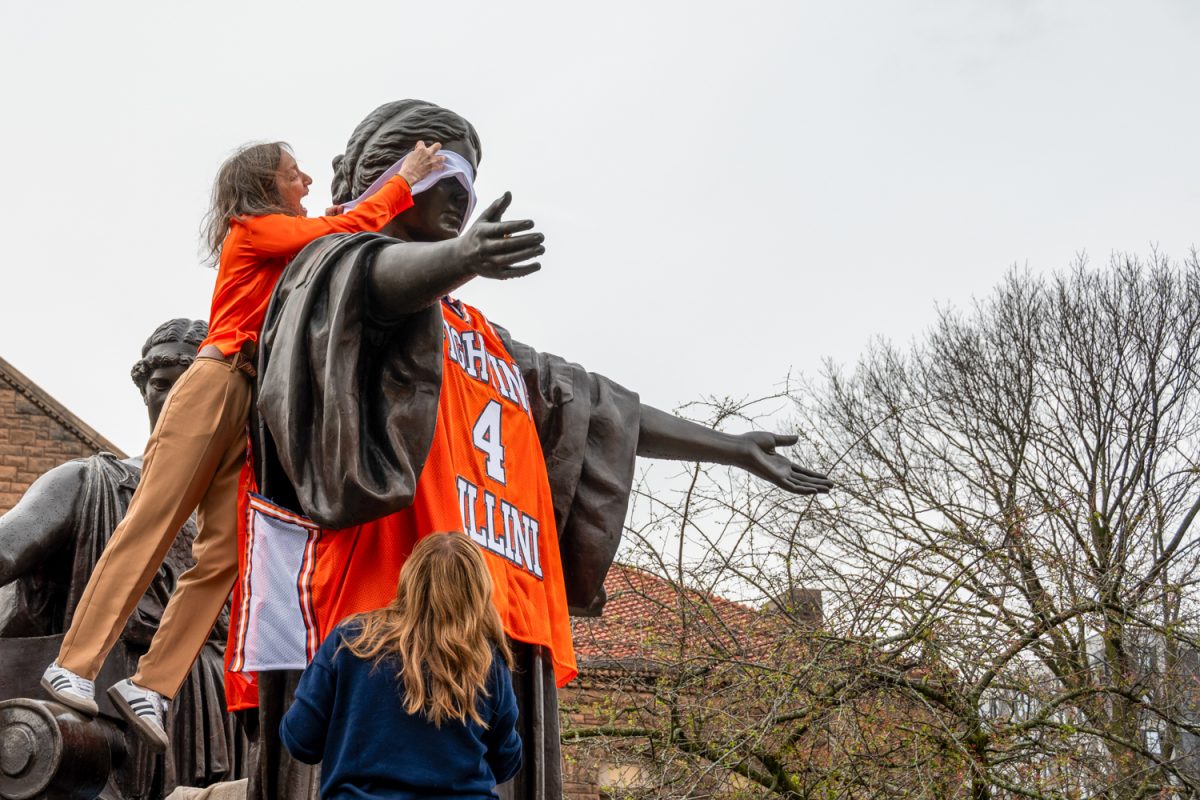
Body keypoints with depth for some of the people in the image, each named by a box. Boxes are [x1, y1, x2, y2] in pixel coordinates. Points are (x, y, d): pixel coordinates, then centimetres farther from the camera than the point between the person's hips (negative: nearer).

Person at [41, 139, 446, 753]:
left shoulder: (284, 248, 25)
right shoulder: (254, 229, 3)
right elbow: (342, 230, -5)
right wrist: (404, 179, 1)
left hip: (257, 404, 8)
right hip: (217, 387, -8)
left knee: (224, 552, -4)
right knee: (149, 525, -11)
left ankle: (149, 687, -6)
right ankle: (74, 664, -10)